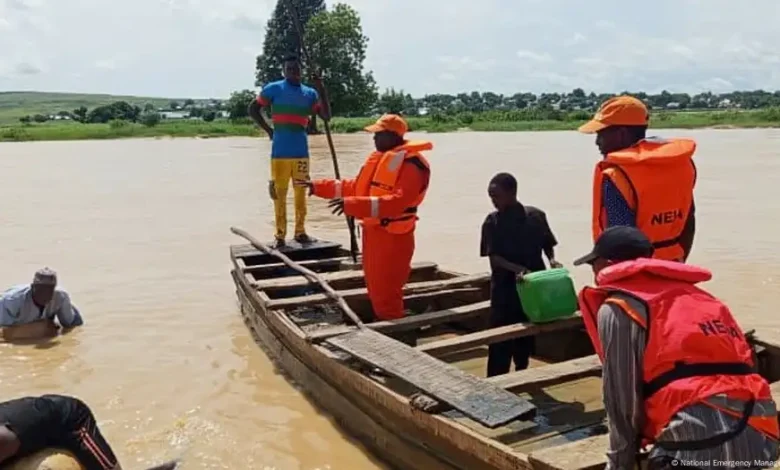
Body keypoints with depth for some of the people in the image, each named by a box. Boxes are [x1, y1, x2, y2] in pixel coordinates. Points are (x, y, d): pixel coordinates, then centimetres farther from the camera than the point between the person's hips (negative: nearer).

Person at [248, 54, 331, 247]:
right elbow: (253, 109, 7)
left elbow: (326, 116, 5)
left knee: (301, 193, 8)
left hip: (301, 151, 3)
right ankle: (280, 235, 6)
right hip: (280, 152, -3)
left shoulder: (310, 93, 9)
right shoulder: (273, 89, 0)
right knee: (279, 193, -1)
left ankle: (300, 232, 18)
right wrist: (268, 130, 0)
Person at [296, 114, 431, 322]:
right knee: (375, 291, 19)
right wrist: (318, 186, 21)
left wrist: (353, 205, -34)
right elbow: (356, 187, 24)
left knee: (386, 294, -6)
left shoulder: (410, 163, -17)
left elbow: (398, 202, -29)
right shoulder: (378, 158, 14)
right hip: (373, 231, 10)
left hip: (392, 236, -10)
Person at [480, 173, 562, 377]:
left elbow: (547, 245, 7)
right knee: (500, 341, 0)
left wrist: (552, 260, -13)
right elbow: (494, 258, -9)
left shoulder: (536, 216, -3)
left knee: (526, 336, 10)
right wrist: (517, 269, -26)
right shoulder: (492, 222, -4)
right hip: (505, 288, -1)